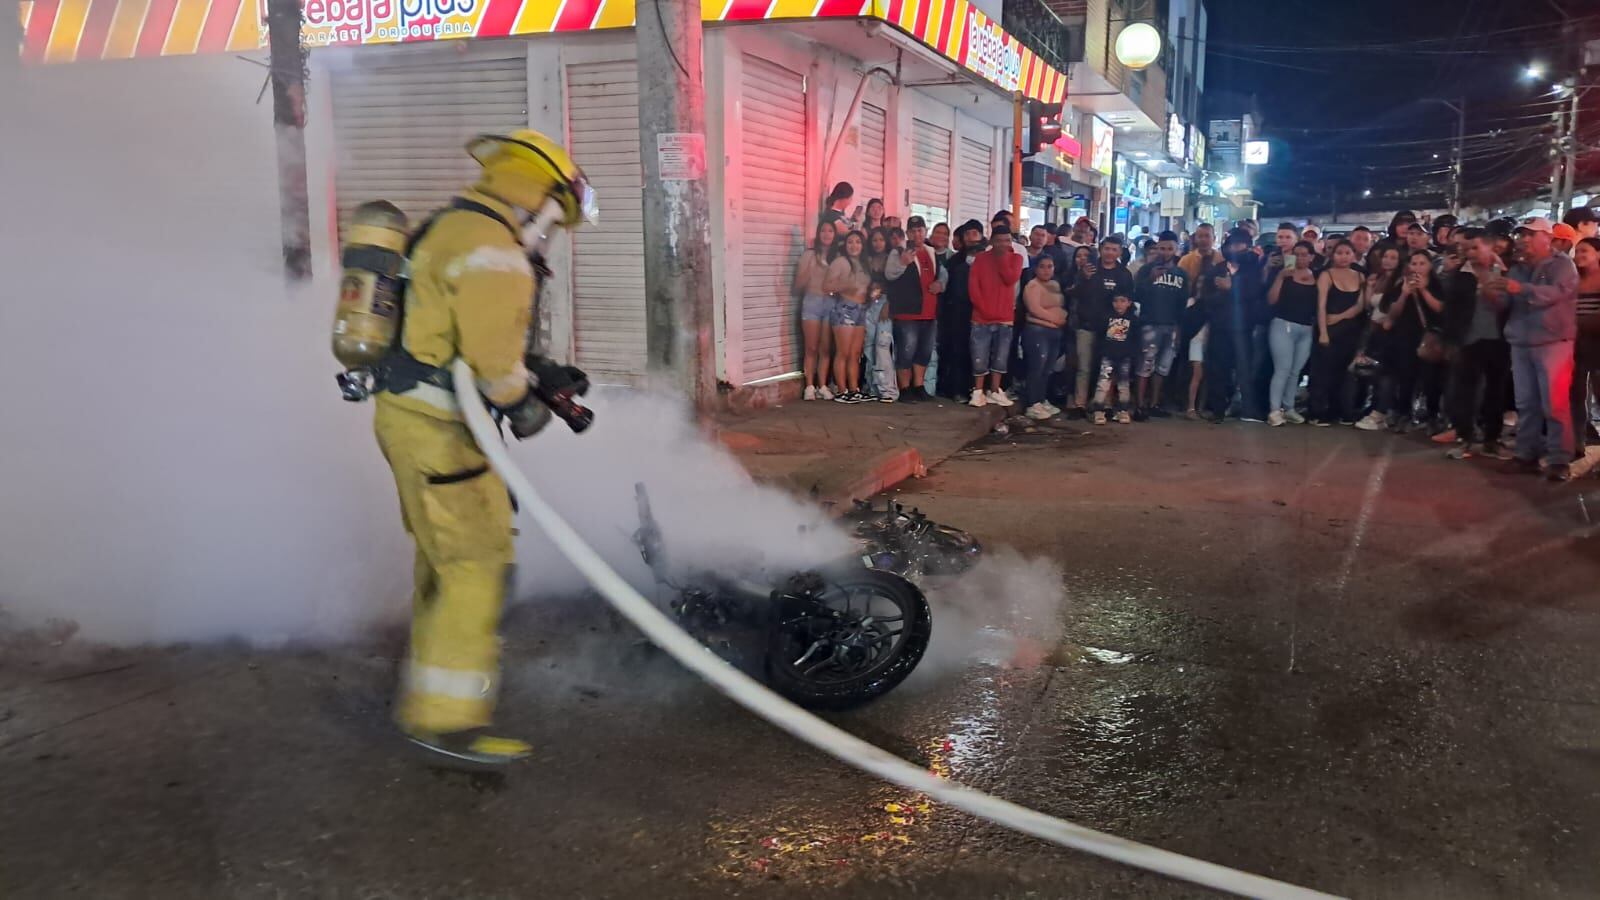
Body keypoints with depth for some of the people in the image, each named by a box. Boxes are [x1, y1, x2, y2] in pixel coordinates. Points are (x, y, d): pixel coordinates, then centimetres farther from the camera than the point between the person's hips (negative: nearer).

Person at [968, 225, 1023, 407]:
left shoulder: (1016, 258, 5)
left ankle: (994, 391, 15)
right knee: (980, 358, -1)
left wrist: (1002, 257, -14)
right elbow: (972, 286, -4)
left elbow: (1011, 279, -13)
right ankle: (978, 391, 7)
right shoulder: (981, 258, 2)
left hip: (1005, 318, 1)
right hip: (982, 317, -1)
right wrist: (984, 309, -11)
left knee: (1000, 358, 6)